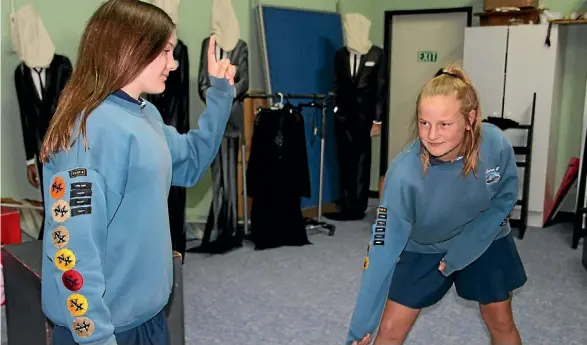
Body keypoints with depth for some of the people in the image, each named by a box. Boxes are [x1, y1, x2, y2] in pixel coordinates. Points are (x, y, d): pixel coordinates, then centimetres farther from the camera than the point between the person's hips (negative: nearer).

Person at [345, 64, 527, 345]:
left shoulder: (496, 144, -30)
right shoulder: (404, 174, -36)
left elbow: (505, 197, -11)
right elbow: (382, 250, -33)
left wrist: (460, 253, -19)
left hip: (484, 240, 2)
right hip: (422, 247, -2)